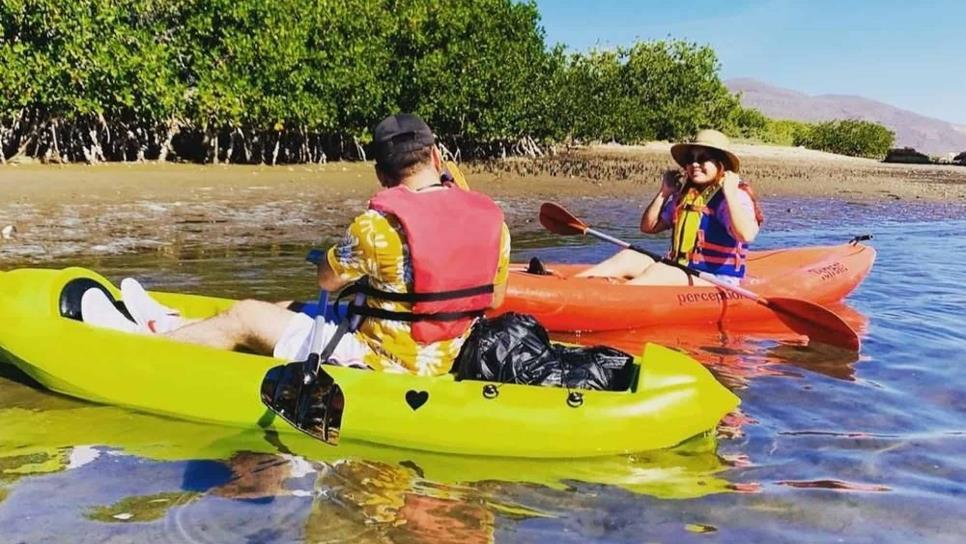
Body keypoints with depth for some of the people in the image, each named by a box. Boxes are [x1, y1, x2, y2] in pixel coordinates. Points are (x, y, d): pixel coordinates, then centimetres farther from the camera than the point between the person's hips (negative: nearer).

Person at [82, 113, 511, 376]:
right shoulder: (492, 217, -4)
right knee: (296, 309, 24)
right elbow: (494, 299, 6)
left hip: (382, 363, -7)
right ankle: (175, 326, 42)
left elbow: (327, 279, -3)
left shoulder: (379, 223, -21)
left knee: (245, 317, 9)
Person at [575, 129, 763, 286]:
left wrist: (729, 193, -22)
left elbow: (746, 235, -27)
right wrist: (664, 192, 8)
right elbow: (648, 227, 17)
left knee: (658, 271, -31)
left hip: (714, 281, -7)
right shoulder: (682, 195, 14)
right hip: (677, 272, 7)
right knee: (628, 257, -12)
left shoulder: (734, 196, -8)